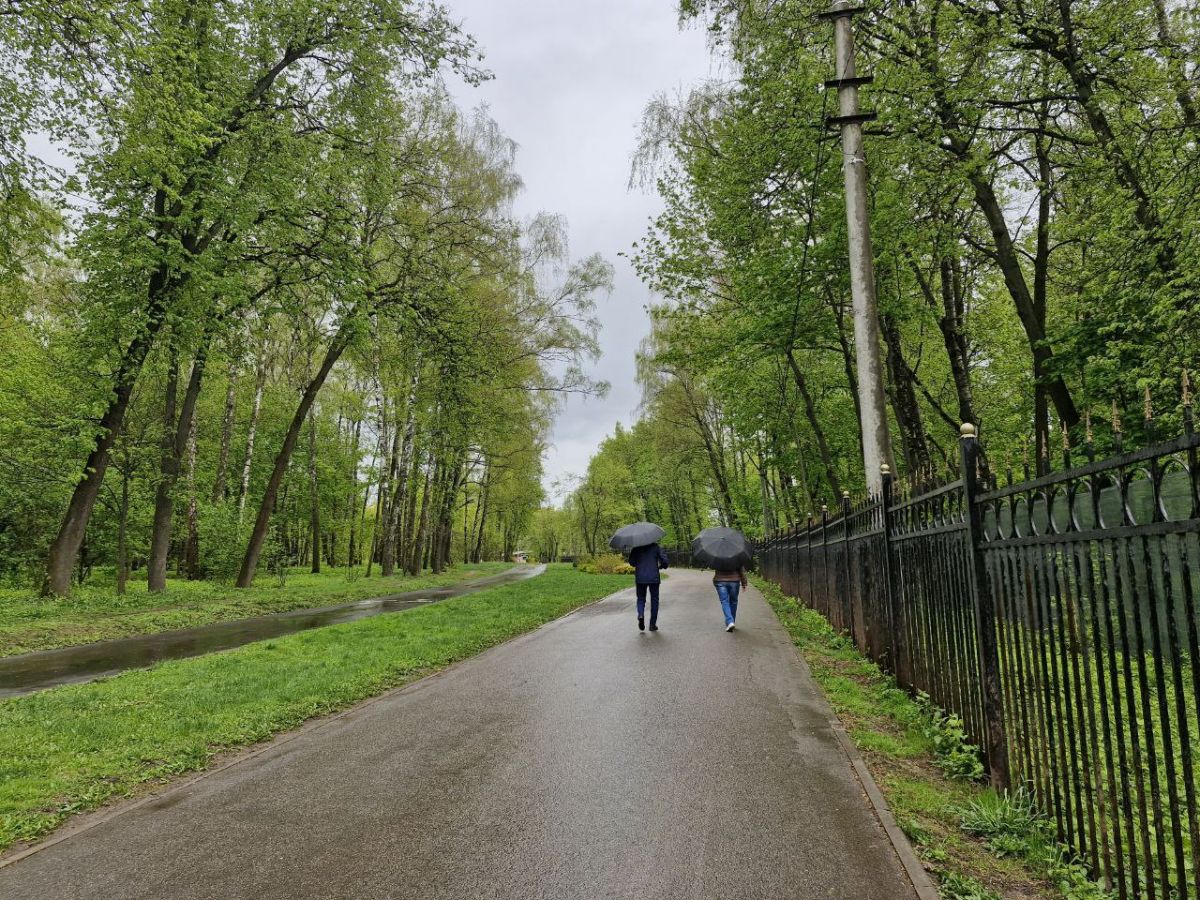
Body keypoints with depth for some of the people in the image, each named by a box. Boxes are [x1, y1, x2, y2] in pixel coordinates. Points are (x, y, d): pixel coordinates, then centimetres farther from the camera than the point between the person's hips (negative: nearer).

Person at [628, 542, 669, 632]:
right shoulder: (656, 547, -1)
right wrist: (659, 566, 14)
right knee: (654, 600, 12)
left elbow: (631, 562, 2)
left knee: (641, 599, 14)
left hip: (640, 578, 1)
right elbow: (665, 561, -7)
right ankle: (652, 625, 12)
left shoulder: (636, 548, 2)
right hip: (654, 577, -1)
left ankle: (641, 614, -17)